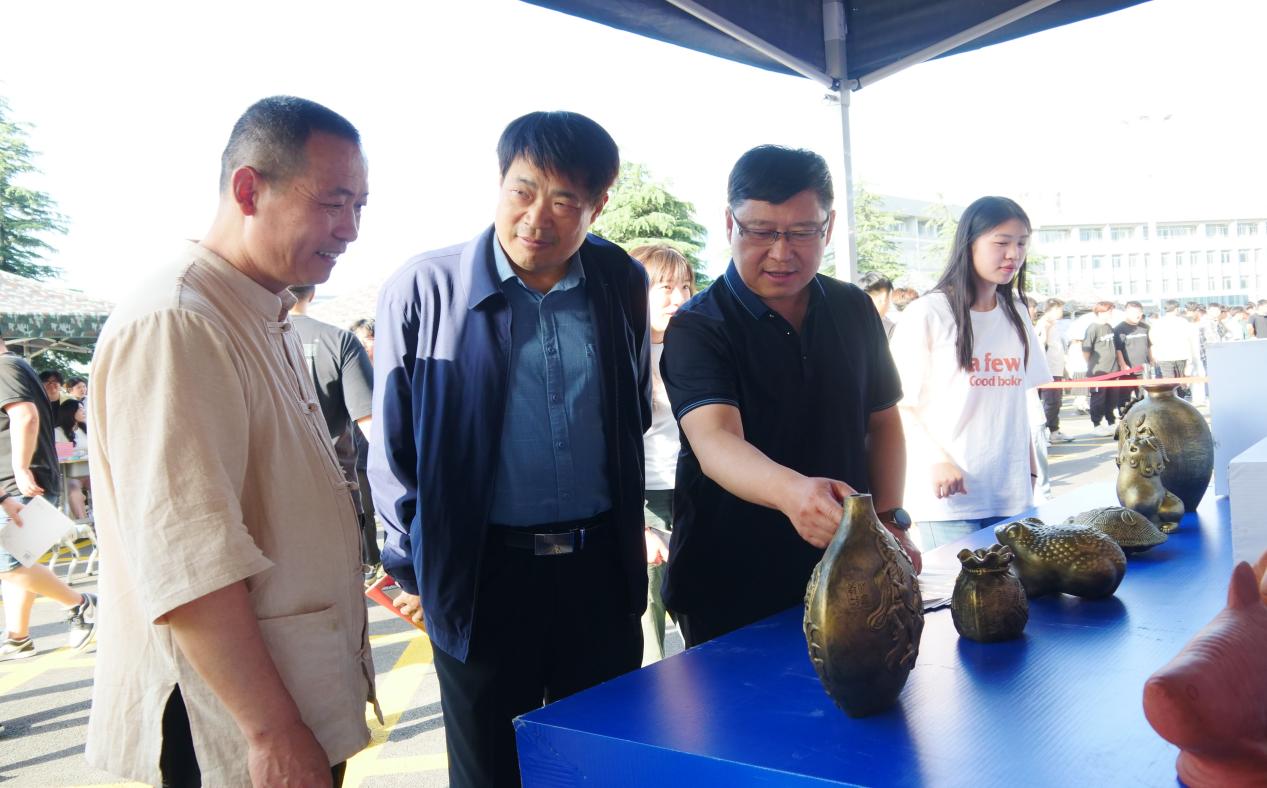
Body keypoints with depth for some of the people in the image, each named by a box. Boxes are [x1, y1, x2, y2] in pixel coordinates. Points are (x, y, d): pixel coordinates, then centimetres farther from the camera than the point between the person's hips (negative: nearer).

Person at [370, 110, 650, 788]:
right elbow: (394, 448, 1)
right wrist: (412, 571, 3)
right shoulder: (424, 289, -8)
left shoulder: (620, 282, 2)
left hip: (602, 569, 3)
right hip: (481, 573, -3)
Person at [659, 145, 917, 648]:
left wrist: (891, 519, -1)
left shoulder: (854, 310, 1)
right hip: (729, 591, -5)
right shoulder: (697, 328, -15)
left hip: (844, 580, 5)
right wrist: (792, 491, -50)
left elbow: (882, 422, 12)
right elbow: (715, 441, -31)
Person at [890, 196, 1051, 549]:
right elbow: (900, 405, -7)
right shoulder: (927, 314, -7)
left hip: (1012, 496, 6)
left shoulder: (1016, 314, 13)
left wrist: (1030, 469, 14)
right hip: (949, 496, -5)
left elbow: (1017, 400, 18)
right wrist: (937, 461, -19)